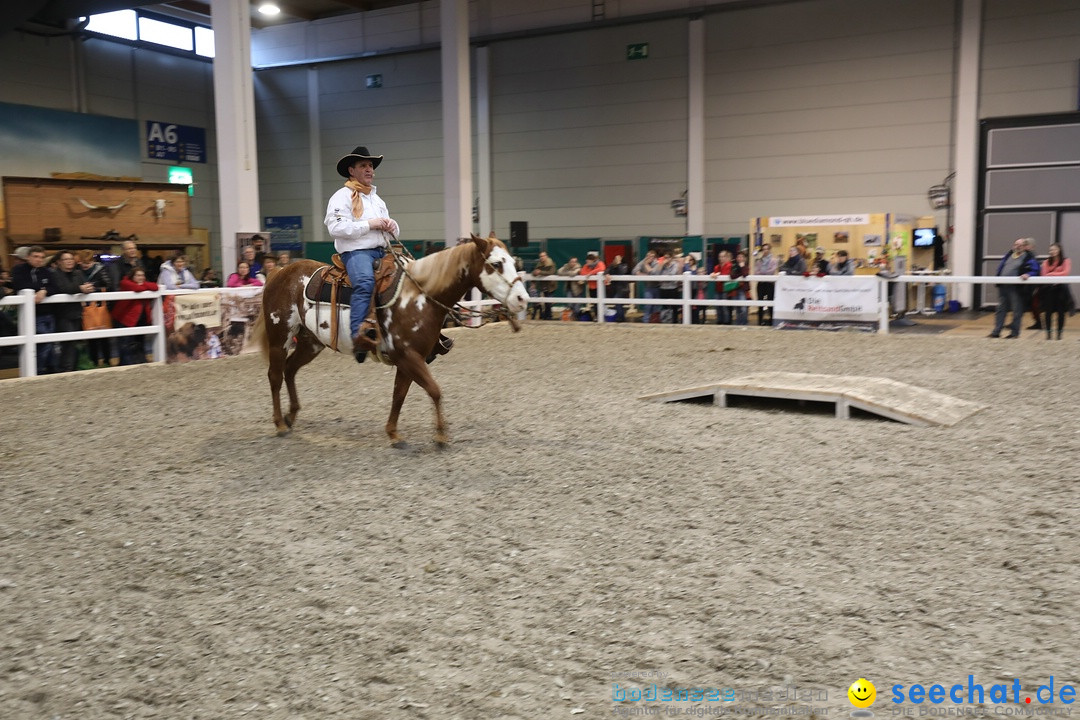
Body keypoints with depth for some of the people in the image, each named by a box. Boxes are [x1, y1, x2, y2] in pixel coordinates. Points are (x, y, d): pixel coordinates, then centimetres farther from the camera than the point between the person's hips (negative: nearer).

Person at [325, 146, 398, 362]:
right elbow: (335, 227, -14)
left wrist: (392, 226, 6)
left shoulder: (377, 199, 27)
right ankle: (359, 336, -47)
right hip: (356, 251, -8)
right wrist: (369, 224, -14)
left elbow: (394, 232, 32)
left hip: (383, 251, 8)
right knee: (365, 283, -37)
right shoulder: (342, 196, 2)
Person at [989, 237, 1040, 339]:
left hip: (1016, 287, -6)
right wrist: (997, 276, 7)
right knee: (1001, 308, 8)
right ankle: (996, 331, 12)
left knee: (1017, 310, 2)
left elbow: (1035, 270, -7)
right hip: (1003, 286, 6)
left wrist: (1027, 274, -26)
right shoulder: (1008, 255, 17)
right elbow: (1000, 266, 23)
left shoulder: (1029, 257, -1)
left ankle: (1014, 332, 10)